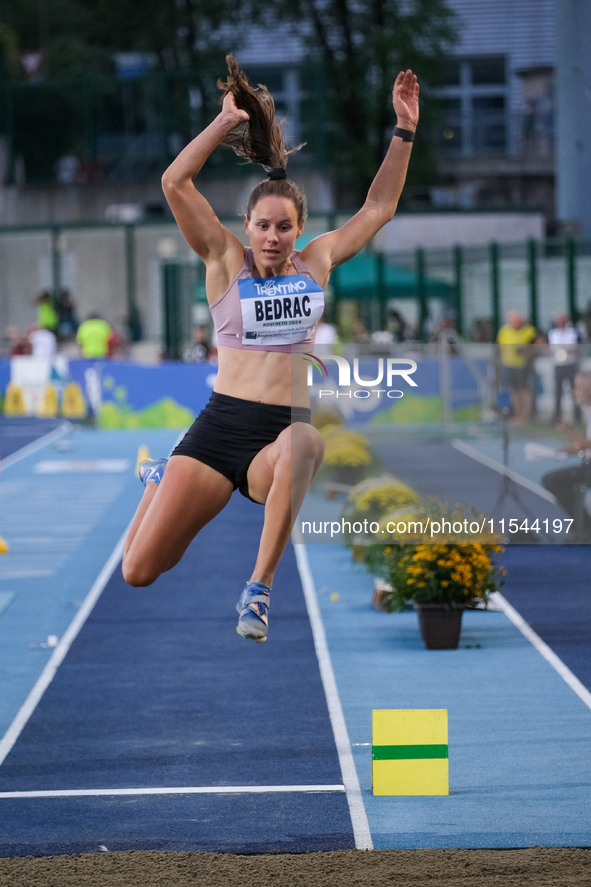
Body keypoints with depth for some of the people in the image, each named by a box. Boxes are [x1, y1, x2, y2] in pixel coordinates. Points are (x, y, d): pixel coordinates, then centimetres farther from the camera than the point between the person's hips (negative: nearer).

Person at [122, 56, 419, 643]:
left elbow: (379, 207, 19)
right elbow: (175, 183, -6)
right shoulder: (226, 261, 6)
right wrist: (227, 121, -7)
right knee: (138, 571, -5)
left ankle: (259, 588, -32)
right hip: (222, 425, 0)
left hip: (284, 429, 1)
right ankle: (162, 479, 32)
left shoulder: (316, 262, 13)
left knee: (304, 440, -41)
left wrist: (404, 131, 11)